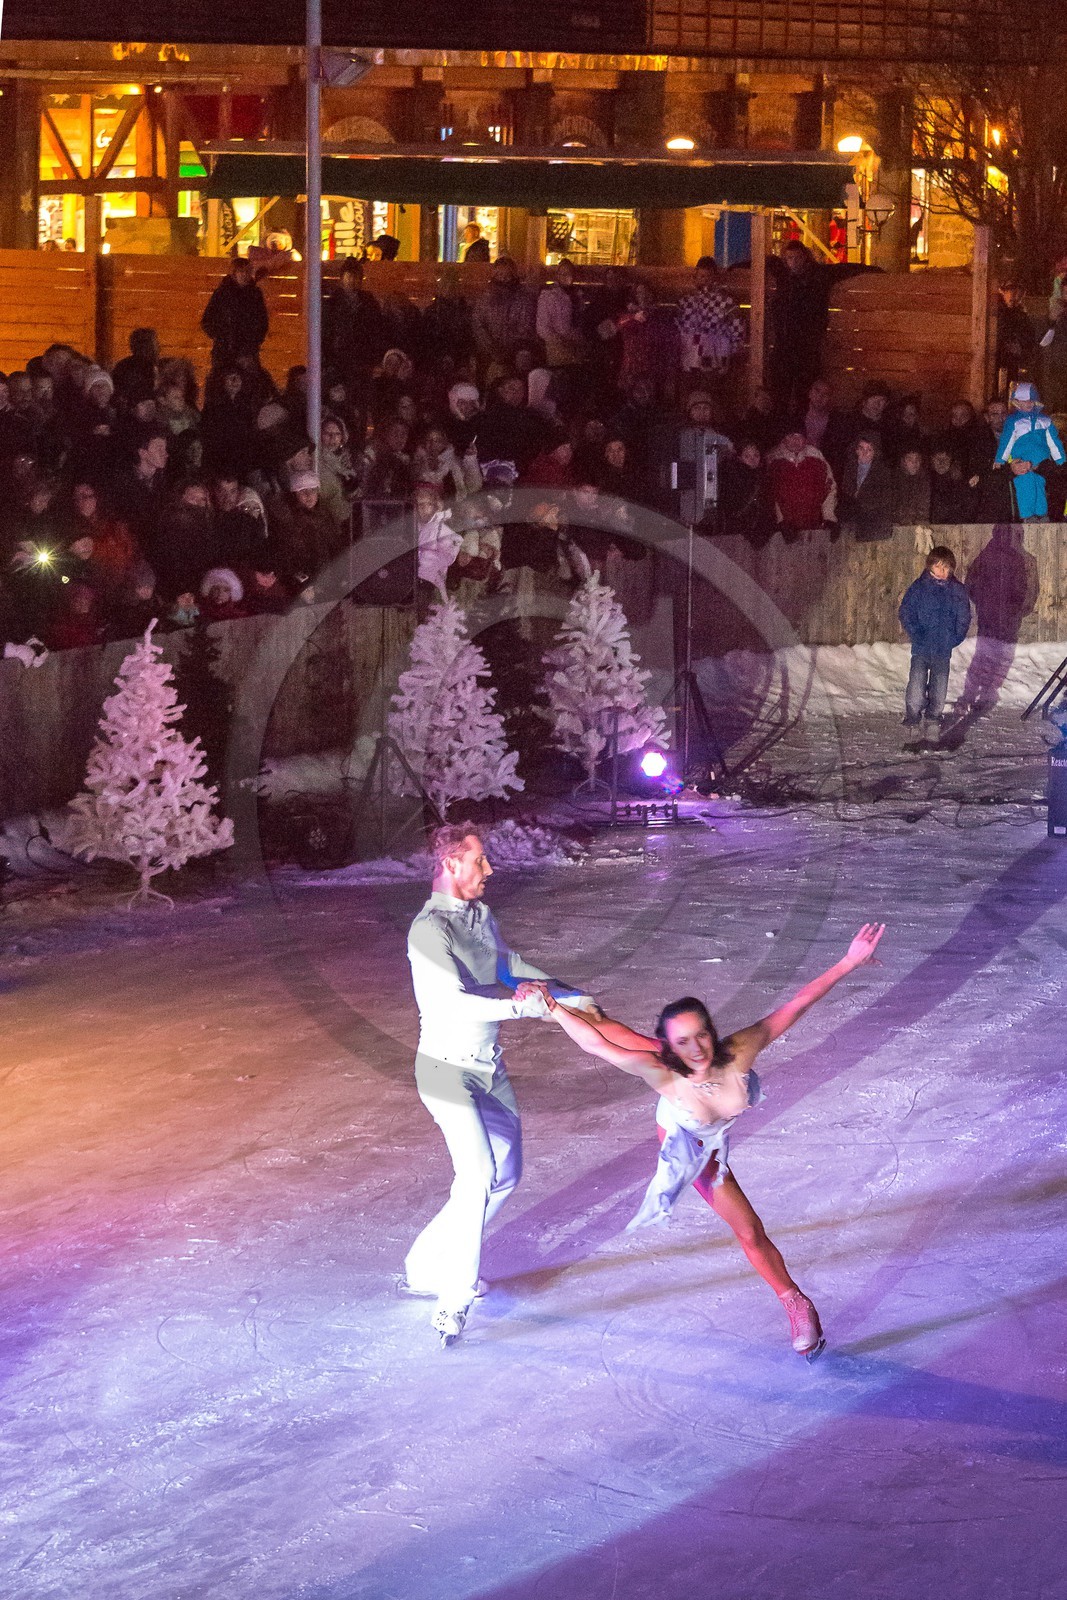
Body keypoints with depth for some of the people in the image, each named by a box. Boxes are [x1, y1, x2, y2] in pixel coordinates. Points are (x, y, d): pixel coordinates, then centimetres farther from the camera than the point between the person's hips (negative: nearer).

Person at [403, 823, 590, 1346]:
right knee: (478, 1174, -21)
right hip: (448, 1069, -9)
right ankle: (454, 1298, -16)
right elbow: (454, 1002, -32)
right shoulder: (429, 930, -23)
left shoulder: (481, 915, 4)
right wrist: (518, 1005, -37)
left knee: (504, 1174, 15)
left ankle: (426, 1266, 25)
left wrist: (567, 993, 16)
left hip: (489, 1067, 9)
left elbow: (508, 965, 21)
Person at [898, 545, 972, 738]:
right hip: (921, 648, -2)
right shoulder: (918, 587, -2)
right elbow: (906, 613, -1)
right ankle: (912, 720, 2)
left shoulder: (957, 590, 3)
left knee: (939, 689, 6)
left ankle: (933, 720, 18)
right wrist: (916, 635, -11)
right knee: (916, 686, -10)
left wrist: (955, 638, -4)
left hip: (944, 649, 2)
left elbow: (964, 617, 8)